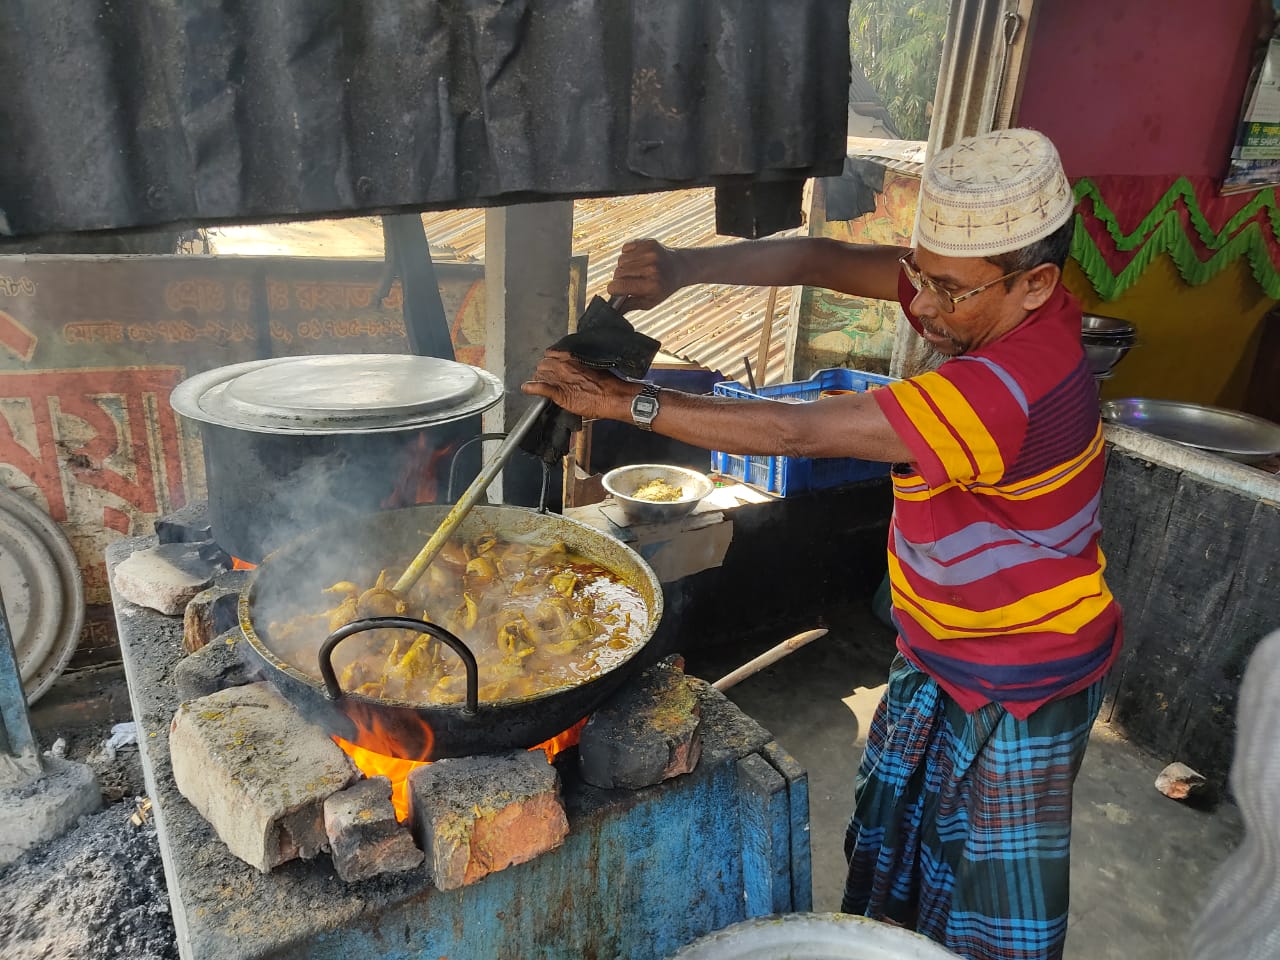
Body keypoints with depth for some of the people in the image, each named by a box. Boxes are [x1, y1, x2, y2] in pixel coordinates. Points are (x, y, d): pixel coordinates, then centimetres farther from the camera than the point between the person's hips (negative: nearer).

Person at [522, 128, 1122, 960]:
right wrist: (683, 267, -28)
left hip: (1018, 687, -8)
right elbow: (826, 260, -13)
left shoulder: (1005, 389, -36)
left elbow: (798, 431, -37)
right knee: (897, 836, 27)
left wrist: (627, 401, -32)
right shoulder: (998, 295, -11)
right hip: (942, 654, 9)